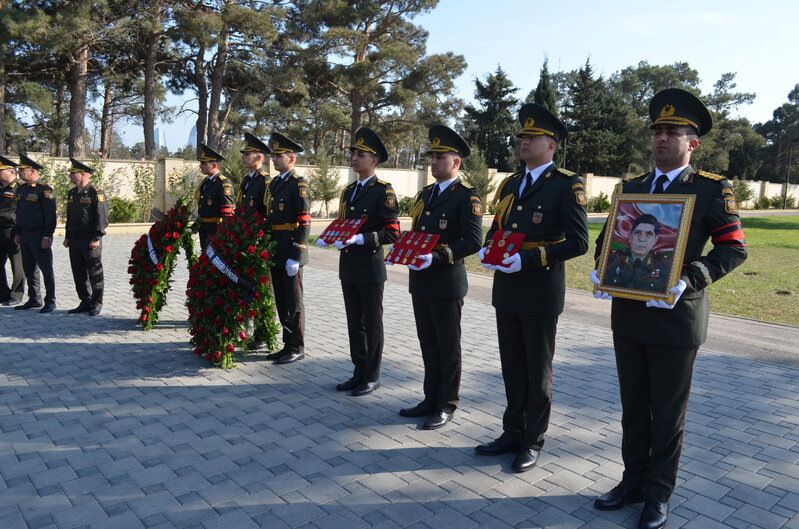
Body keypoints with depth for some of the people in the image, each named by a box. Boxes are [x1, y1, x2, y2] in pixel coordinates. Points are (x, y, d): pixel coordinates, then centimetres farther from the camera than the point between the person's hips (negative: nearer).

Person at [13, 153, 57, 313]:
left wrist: (47, 237, -17)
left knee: (46, 269, -2)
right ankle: (34, 299, 22)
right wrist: (17, 233, 15)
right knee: (29, 269, 12)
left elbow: (50, 216, -14)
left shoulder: (45, 190, -11)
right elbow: (19, 213, 21)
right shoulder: (21, 189, 14)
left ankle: (50, 302, 5)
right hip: (25, 236, 8)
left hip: (39, 236, -8)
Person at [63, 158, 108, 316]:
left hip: (90, 240, -8)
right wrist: (67, 237, 16)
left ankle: (97, 303, 8)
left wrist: (97, 238, -17)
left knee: (95, 273, -1)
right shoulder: (71, 193, 16)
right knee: (79, 273, 11)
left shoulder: (96, 193, -9)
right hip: (74, 239, 8)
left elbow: (102, 218, -13)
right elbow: (69, 217, 22)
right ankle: (85, 302, 20)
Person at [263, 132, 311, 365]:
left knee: (294, 302, 0)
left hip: (290, 253, -9)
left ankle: (297, 348, 12)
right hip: (275, 253, 9)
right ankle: (288, 345, 25)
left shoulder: (299, 184, -11)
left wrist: (295, 257, -21)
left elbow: (304, 223, -17)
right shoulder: (274, 183, 15)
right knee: (281, 301, 14)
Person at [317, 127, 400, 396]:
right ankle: (359, 373, 27)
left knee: (372, 324, 4)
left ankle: (372, 377, 17)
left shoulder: (383, 191, -9)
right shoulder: (349, 190, 14)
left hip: (370, 266, -7)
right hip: (348, 265, 7)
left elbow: (392, 232, -15)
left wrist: (360, 239, -24)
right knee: (354, 323, 14)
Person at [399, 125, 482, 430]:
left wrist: (436, 257, -25)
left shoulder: (467, 197, -9)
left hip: (447, 284, -7)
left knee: (448, 348, 5)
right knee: (428, 346, 16)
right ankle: (431, 399, 29)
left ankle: (447, 406, 18)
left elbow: (473, 242, -16)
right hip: (420, 282, 7)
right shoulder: (425, 194, 15)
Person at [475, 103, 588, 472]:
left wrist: (528, 258, -21)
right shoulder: (510, 184, 13)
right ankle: (513, 433, 31)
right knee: (512, 367, 16)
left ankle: (533, 442, 23)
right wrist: (488, 249, -2)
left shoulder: (567, 185, -8)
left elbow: (578, 243, -13)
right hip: (506, 289, 7)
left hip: (541, 292, -6)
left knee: (538, 372, 8)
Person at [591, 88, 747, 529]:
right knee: (633, 407, 15)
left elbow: (733, 248, -7)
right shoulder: (631, 187, 11)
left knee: (668, 412, 9)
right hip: (628, 314, 4)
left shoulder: (711, 190, -3)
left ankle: (659, 493, 26)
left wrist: (689, 280, -22)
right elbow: (607, 238, 14)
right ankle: (634, 480, 32)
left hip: (676, 315, -4)